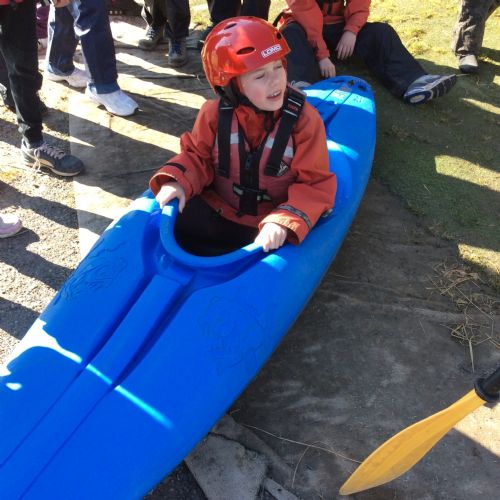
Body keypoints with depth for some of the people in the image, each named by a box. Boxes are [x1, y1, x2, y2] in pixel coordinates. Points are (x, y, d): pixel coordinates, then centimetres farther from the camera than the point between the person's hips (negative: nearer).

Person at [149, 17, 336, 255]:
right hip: (216, 213, 2)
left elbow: (315, 183, -14)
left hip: (268, 226, -2)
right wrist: (178, 181, -18)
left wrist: (286, 222, -31)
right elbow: (197, 156, 6)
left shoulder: (304, 119, -15)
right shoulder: (214, 113, -9)